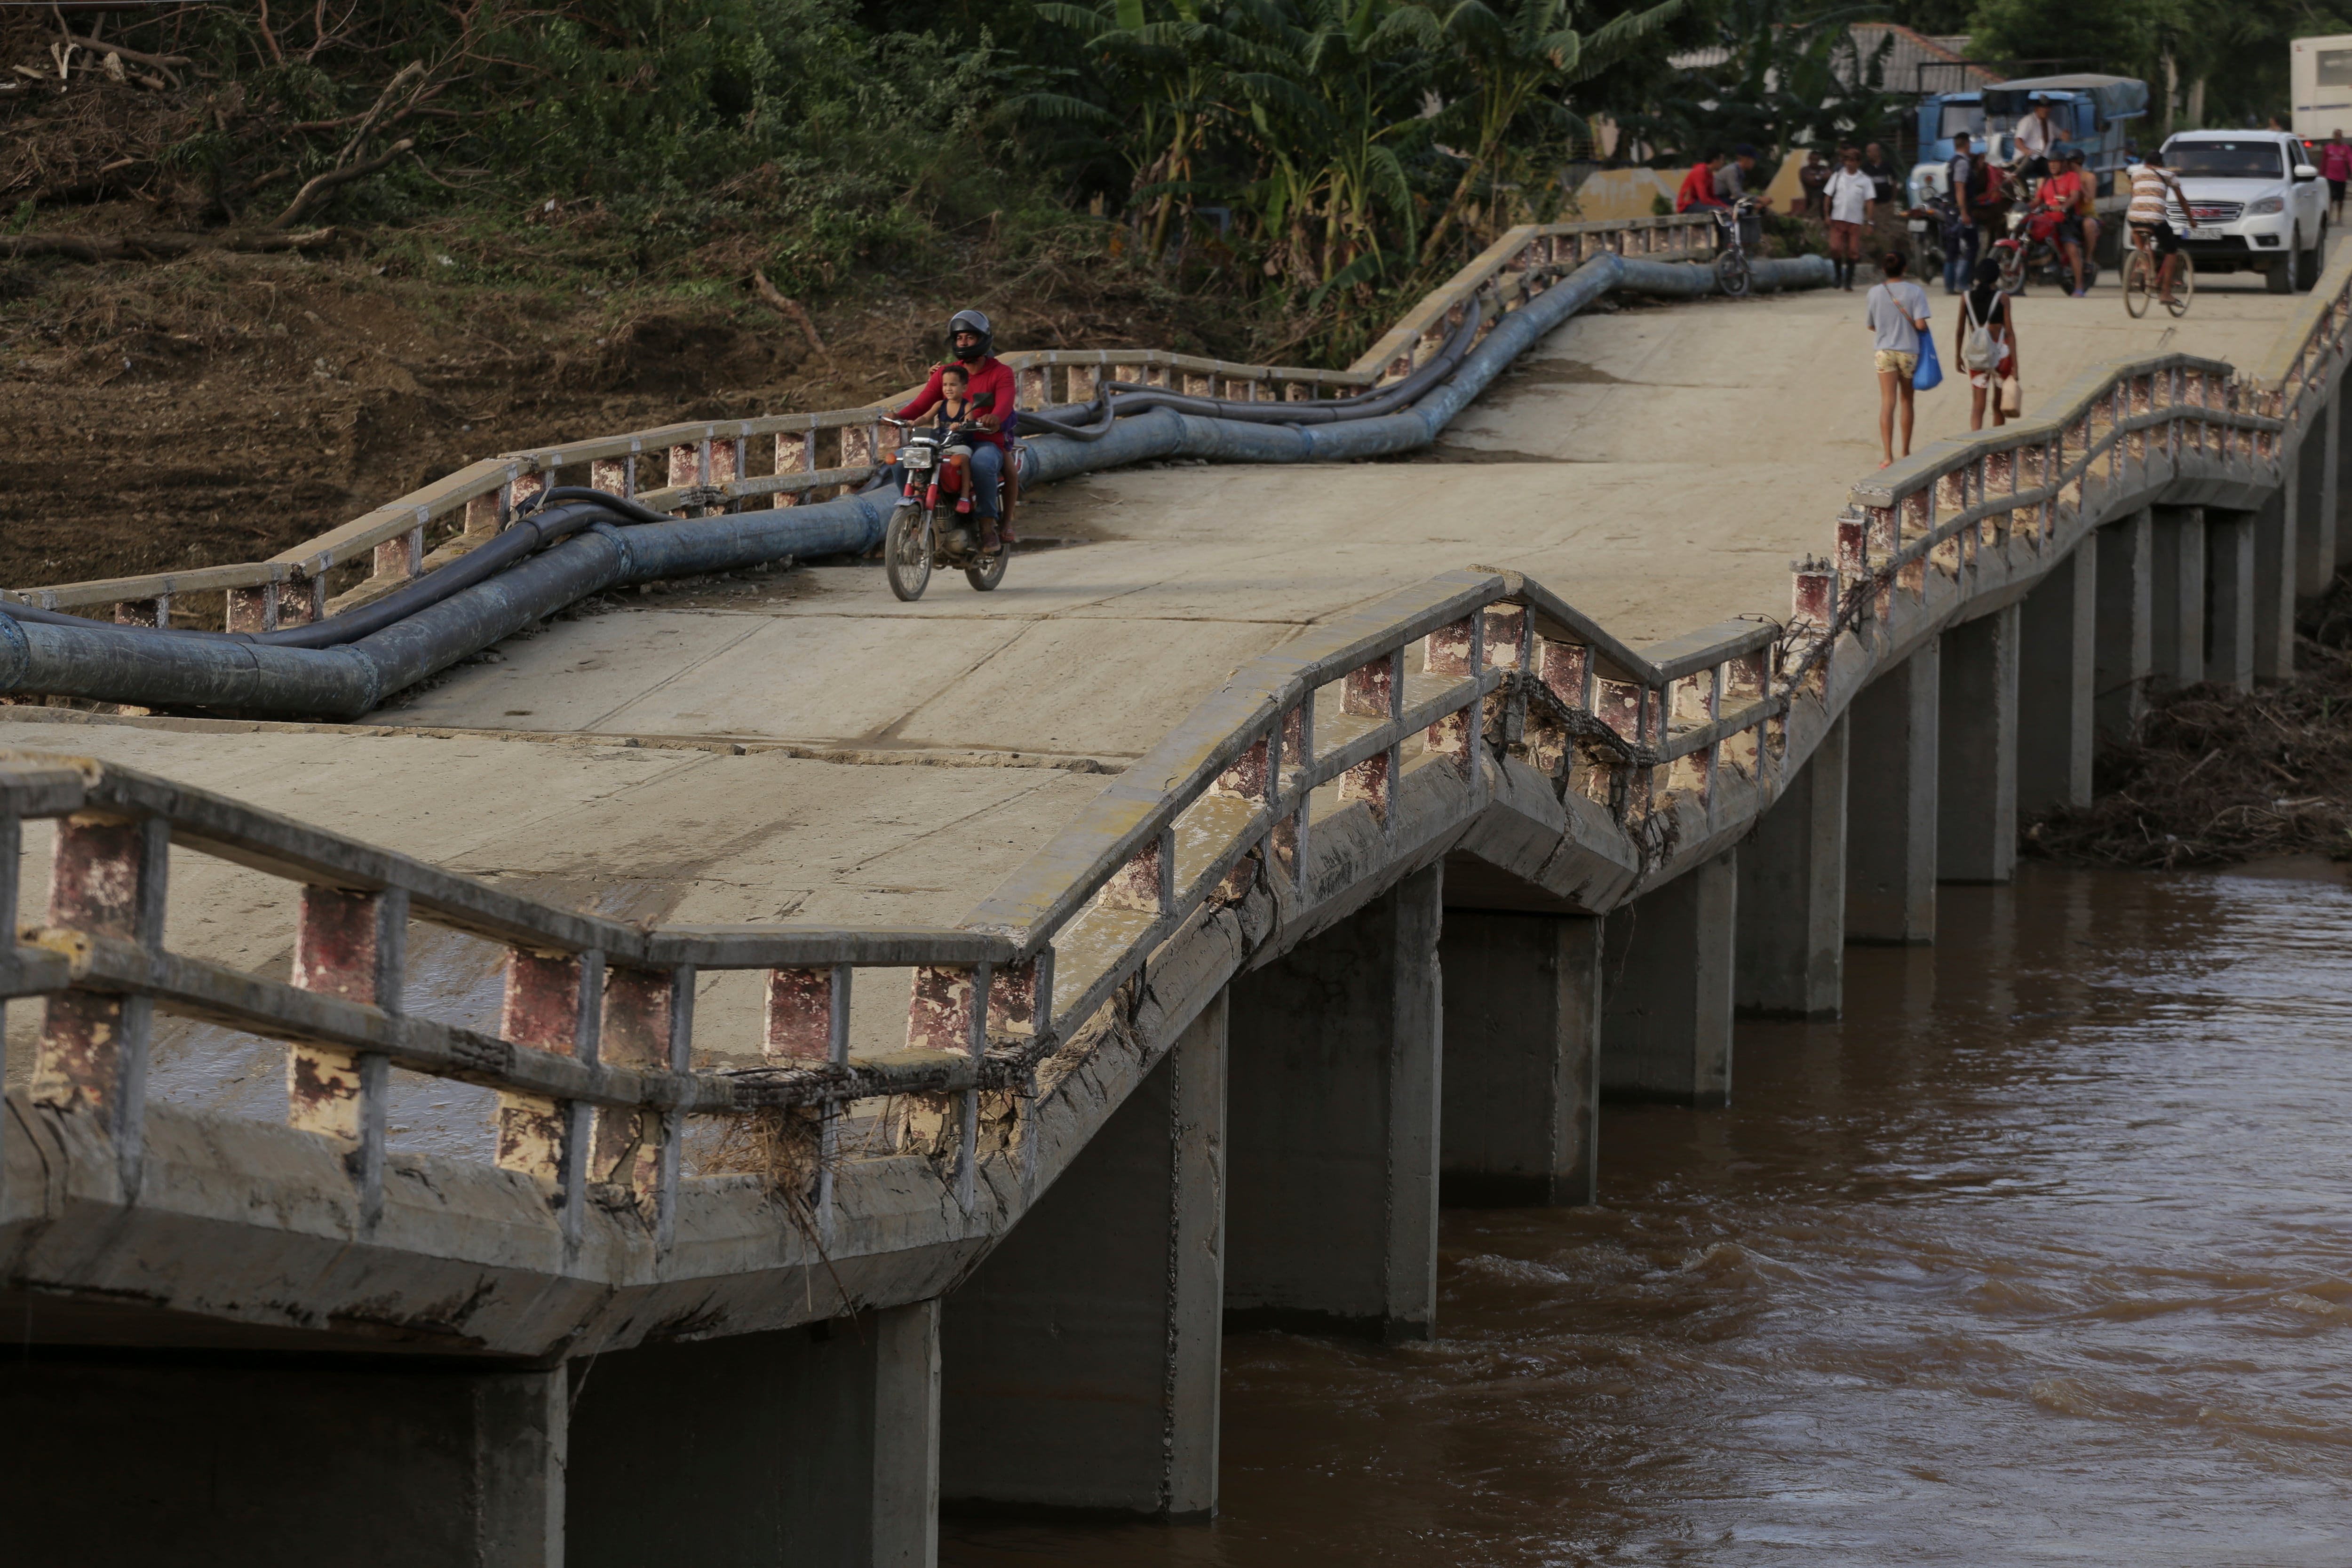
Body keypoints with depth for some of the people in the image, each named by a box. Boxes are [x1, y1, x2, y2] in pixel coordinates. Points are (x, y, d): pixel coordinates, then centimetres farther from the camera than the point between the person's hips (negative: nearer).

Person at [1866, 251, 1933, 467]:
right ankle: (1906, 452, 28)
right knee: (1906, 402, 16)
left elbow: (1871, 325, 6)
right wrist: (1924, 328, 6)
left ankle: (1888, 456, -14)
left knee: (1888, 403, -4)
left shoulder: (1876, 293, -3)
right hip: (1909, 351, 0)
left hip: (1884, 351, 0)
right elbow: (1920, 325, -16)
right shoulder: (1915, 292, -9)